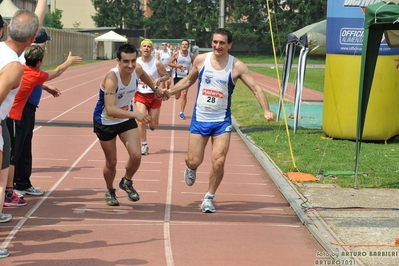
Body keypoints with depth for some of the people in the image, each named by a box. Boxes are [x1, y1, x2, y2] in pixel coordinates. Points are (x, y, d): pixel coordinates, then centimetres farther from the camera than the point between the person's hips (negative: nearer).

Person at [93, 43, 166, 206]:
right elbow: (110, 109, -47)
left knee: (136, 155, -11)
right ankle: (110, 191, 35)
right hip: (105, 122, -4)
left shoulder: (137, 70, -17)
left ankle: (126, 182, 19)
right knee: (111, 162, 6)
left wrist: (155, 89, 20)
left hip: (126, 119, 4)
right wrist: (135, 114, -57)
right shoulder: (111, 78, -35)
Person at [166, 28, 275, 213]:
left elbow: (256, 89, -8)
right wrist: (169, 92, 8)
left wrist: (266, 111, -20)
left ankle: (209, 198, 11)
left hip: (222, 121, -1)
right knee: (194, 161, 0)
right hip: (199, 118, 1)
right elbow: (189, 80, 15)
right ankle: (190, 168, 40)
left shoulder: (237, 66, -8)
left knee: (219, 162, -10)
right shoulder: (201, 60, -3)